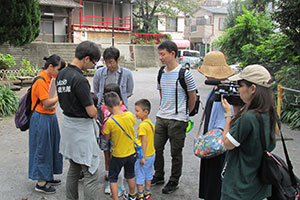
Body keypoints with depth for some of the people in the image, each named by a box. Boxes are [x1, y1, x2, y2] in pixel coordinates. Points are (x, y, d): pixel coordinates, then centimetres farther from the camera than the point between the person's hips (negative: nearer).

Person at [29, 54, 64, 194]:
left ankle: (48, 177, 30)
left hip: (50, 117, 9)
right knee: (42, 149, 1)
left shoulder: (49, 79, 9)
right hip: (41, 119, -9)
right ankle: (41, 183, 13)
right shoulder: (40, 80, -19)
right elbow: (46, 103, -19)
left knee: (51, 147, 16)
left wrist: (53, 105, -9)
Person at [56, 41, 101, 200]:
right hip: (81, 128, -9)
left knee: (74, 169, 22)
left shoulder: (61, 74, 6)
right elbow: (91, 112, -20)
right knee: (91, 174, -3)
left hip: (67, 124, 9)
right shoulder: (79, 79, -22)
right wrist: (95, 112, 2)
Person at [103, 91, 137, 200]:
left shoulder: (110, 122, -24)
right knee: (130, 175, 24)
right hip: (131, 152, 5)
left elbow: (107, 137, -9)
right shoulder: (130, 115, -14)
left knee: (113, 178, 14)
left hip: (118, 155, -5)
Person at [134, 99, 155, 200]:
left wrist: (142, 157, -23)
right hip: (152, 154, 8)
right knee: (148, 175, 20)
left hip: (144, 156, -8)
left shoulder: (142, 125, -24)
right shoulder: (150, 122, 3)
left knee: (139, 176, 8)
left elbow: (144, 142, -26)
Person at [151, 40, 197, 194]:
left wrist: (184, 113, 6)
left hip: (178, 120, -6)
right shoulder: (161, 73, 5)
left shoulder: (184, 73, -13)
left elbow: (193, 97, -4)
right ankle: (159, 176, 33)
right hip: (161, 117, 6)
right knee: (156, 148, 14)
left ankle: (174, 181, 23)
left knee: (175, 152, 6)